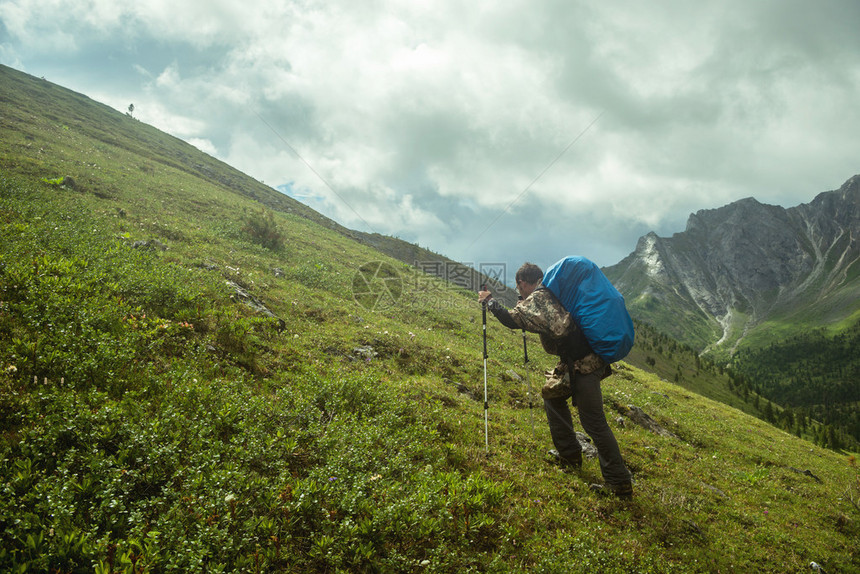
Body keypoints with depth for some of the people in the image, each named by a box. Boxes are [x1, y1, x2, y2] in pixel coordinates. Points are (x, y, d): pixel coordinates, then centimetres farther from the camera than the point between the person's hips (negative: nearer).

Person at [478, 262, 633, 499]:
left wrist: (489, 300, 8)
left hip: (583, 366, -9)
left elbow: (511, 319, -8)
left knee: (594, 423, -4)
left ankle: (619, 484, 1)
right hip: (593, 359, 9)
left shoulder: (537, 298, -6)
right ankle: (569, 455, 31)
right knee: (553, 396, 24)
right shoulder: (554, 292, 18)